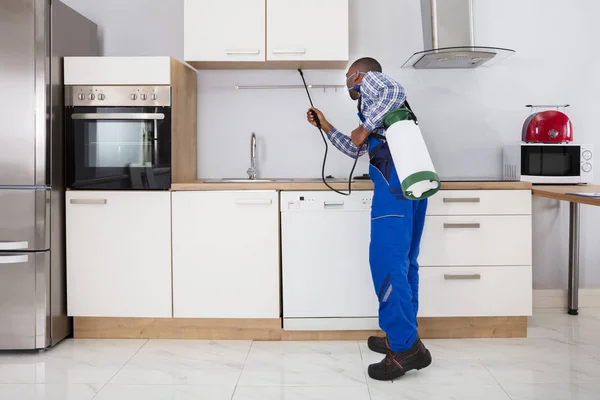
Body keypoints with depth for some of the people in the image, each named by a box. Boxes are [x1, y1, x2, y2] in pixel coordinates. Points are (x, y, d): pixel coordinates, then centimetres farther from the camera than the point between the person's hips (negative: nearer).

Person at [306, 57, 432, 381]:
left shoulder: (370, 79, 12)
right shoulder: (373, 103, 36)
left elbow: (396, 91, -12)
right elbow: (356, 150, 40)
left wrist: (365, 127, -7)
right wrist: (326, 127, 41)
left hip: (394, 177, -10)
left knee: (387, 261, -11)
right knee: (403, 261, 11)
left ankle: (405, 347, -11)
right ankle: (404, 338, 17)